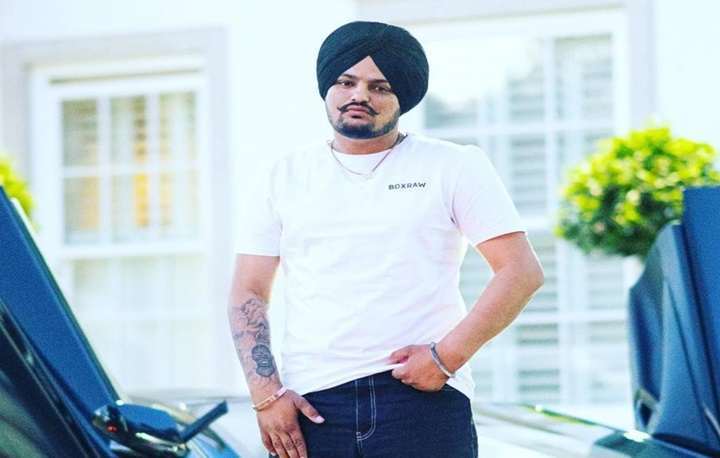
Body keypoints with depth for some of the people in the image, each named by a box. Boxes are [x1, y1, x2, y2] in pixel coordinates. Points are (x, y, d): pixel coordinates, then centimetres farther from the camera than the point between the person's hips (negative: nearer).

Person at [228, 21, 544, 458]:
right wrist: (267, 396, -2)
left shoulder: (454, 167, 8)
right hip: (311, 409, 2)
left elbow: (522, 271, 1)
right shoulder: (286, 177, 15)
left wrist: (448, 356, -10)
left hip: (422, 399, -2)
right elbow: (249, 294, 12)